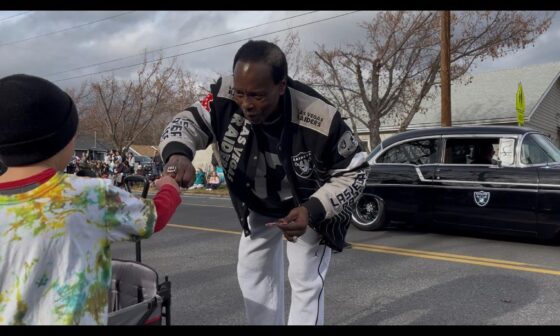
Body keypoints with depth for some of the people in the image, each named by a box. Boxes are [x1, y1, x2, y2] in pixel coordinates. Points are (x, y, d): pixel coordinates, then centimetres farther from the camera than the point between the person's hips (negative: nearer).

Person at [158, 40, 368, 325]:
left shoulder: (320, 120, -39)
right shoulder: (226, 97, -32)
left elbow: (354, 171, -24)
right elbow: (189, 120, -18)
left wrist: (312, 211, -38)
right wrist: (178, 153, -44)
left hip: (308, 206, -4)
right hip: (257, 205, 4)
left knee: (305, 282, -1)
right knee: (252, 272, 14)